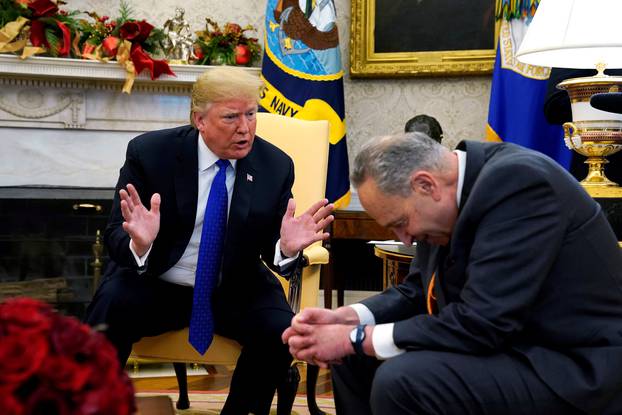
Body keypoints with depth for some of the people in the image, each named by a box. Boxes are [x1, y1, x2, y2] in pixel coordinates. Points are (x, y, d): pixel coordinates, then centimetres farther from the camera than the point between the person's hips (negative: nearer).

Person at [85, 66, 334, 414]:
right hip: (154, 284, -2)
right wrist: (139, 244, -34)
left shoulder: (276, 166, -4)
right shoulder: (149, 152, -9)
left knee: (281, 331, -25)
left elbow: (271, 249, -1)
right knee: (106, 318, -30)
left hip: (235, 291, 2)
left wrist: (286, 247, -26)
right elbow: (115, 237, -10)